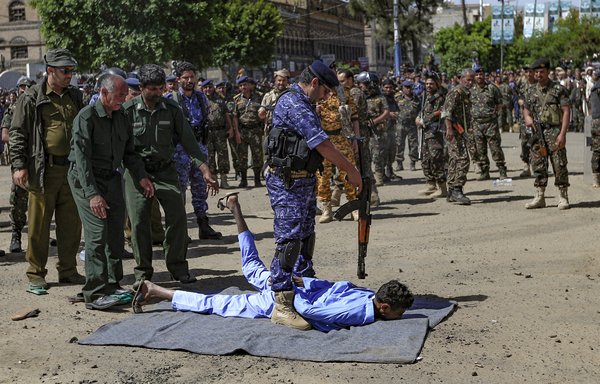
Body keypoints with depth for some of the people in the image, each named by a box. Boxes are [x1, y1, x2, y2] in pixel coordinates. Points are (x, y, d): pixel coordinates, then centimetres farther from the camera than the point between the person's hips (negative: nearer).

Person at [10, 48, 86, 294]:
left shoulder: (75, 97, 14)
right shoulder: (32, 99, -3)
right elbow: (17, 134, -3)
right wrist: (19, 165, -12)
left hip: (72, 169, 5)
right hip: (44, 170, -5)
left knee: (72, 223, 9)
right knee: (39, 225, 0)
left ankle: (68, 271, 21)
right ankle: (36, 276, 10)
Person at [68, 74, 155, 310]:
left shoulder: (121, 118, 8)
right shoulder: (86, 118, -15)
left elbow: (129, 153, 16)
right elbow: (82, 158, -21)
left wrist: (141, 177, 0)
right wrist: (92, 194, -27)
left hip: (112, 179, 7)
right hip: (86, 180, -7)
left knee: (116, 233, 9)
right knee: (97, 234, -14)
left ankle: (112, 286, 22)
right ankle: (94, 294, -12)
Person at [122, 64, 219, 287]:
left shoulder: (172, 109, -1)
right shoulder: (128, 110, -6)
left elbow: (188, 141, 0)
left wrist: (205, 171, -6)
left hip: (165, 170, 2)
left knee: (178, 217, -5)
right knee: (139, 222, -1)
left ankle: (178, 267, 9)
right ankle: (143, 272, 12)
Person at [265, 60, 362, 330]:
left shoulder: (304, 105, 16)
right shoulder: (293, 104, -18)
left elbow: (319, 144, 20)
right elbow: (323, 145, -21)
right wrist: (351, 171, -13)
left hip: (304, 181, 11)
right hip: (286, 183, -11)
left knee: (305, 237, 19)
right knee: (289, 240, -13)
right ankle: (282, 306, -14)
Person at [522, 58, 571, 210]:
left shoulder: (558, 89, -5)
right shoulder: (533, 91, 13)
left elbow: (566, 111, -9)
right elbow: (526, 109, 25)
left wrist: (562, 134, -17)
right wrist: (527, 117, 0)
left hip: (554, 131, -5)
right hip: (538, 133, 6)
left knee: (559, 166, -4)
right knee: (538, 165, 6)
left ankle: (563, 197, 3)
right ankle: (539, 198, 13)